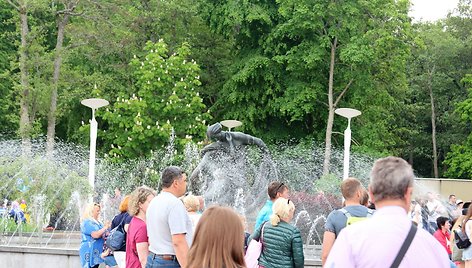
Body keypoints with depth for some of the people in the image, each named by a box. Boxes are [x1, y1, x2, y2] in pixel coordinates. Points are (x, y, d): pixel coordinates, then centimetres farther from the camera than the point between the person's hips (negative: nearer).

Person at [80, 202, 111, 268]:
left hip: (96, 252, 9)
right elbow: (95, 235, -24)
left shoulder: (97, 222, 15)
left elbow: (102, 235, 28)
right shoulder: (87, 222, -12)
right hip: (89, 252, -9)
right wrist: (105, 227, -12)